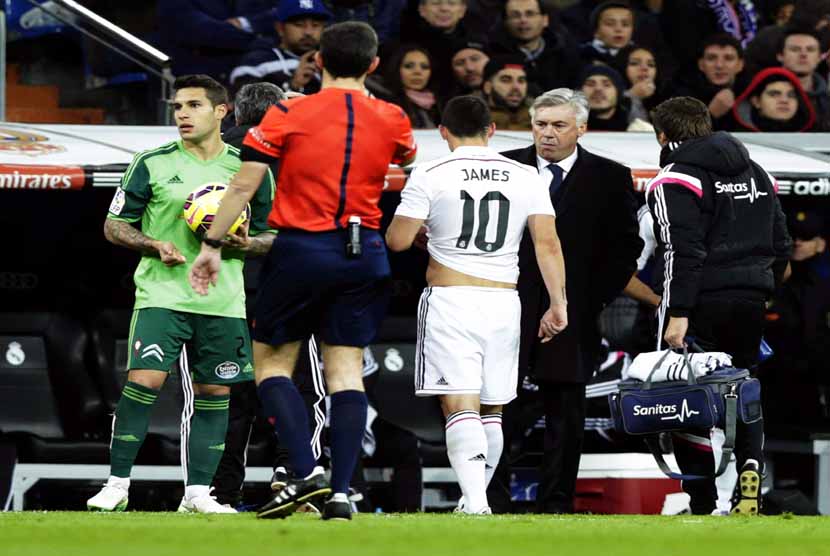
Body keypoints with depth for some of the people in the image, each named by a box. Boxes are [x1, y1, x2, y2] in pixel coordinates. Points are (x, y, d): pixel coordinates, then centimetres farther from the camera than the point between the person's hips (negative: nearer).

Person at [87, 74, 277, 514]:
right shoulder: (152, 164, 2)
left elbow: (272, 236, 14)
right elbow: (114, 225, 4)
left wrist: (248, 244, -9)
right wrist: (155, 246, -13)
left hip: (223, 302, 3)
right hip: (162, 293, -2)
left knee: (213, 393, 4)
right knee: (144, 381, -14)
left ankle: (197, 493, 11)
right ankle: (117, 485, -7)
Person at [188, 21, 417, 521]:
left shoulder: (289, 115, -5)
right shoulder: (392, 119, 3)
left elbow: (242, 185, -6)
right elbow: (410, 159, 27)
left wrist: (212, 245, 3)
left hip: (301, 250, -3)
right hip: (364, 253, 3)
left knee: (272, 361, 9)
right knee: (346, 368, 5)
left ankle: (307, 473, -7)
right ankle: (341, 492, -3)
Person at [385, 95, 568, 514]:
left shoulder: (431, 176, -3)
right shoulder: (526, 177, 6)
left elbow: (397, 240, -3)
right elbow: (548, 244, 1)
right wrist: (558, 304, 3)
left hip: (450, 301, -3)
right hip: (503, 305, 4)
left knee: (460, 405, -10)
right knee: (491, 409, 15)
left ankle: (475, 500, -27)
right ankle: (474, 499, 24)